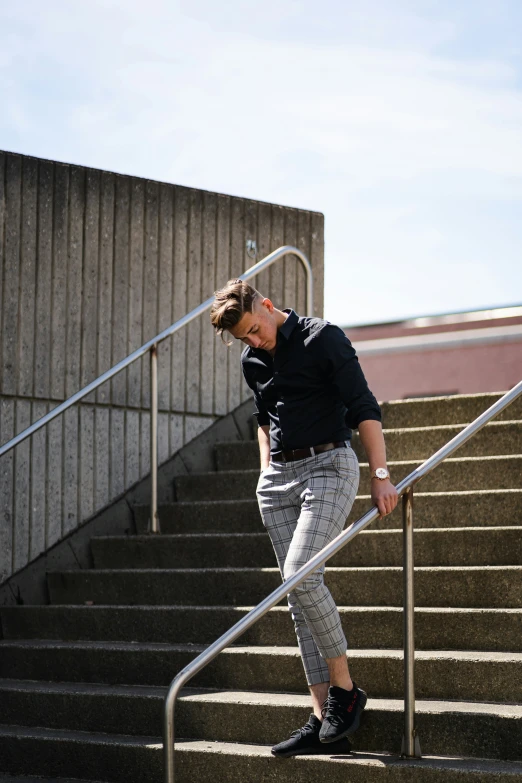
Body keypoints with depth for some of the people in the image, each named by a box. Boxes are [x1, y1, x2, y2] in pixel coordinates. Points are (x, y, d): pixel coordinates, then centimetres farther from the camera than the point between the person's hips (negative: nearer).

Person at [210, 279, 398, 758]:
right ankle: (324, 720, 0)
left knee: (300, 575, -23)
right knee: (299, 592, 0)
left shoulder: (323, 338, -7)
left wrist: (380, 475, -16)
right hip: (279, 477, 7)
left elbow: (363, 407, -10)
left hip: (329, 465, -7)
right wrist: (267, 469, 16)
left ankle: (345, 690, -10)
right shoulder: (252, 362, 12)